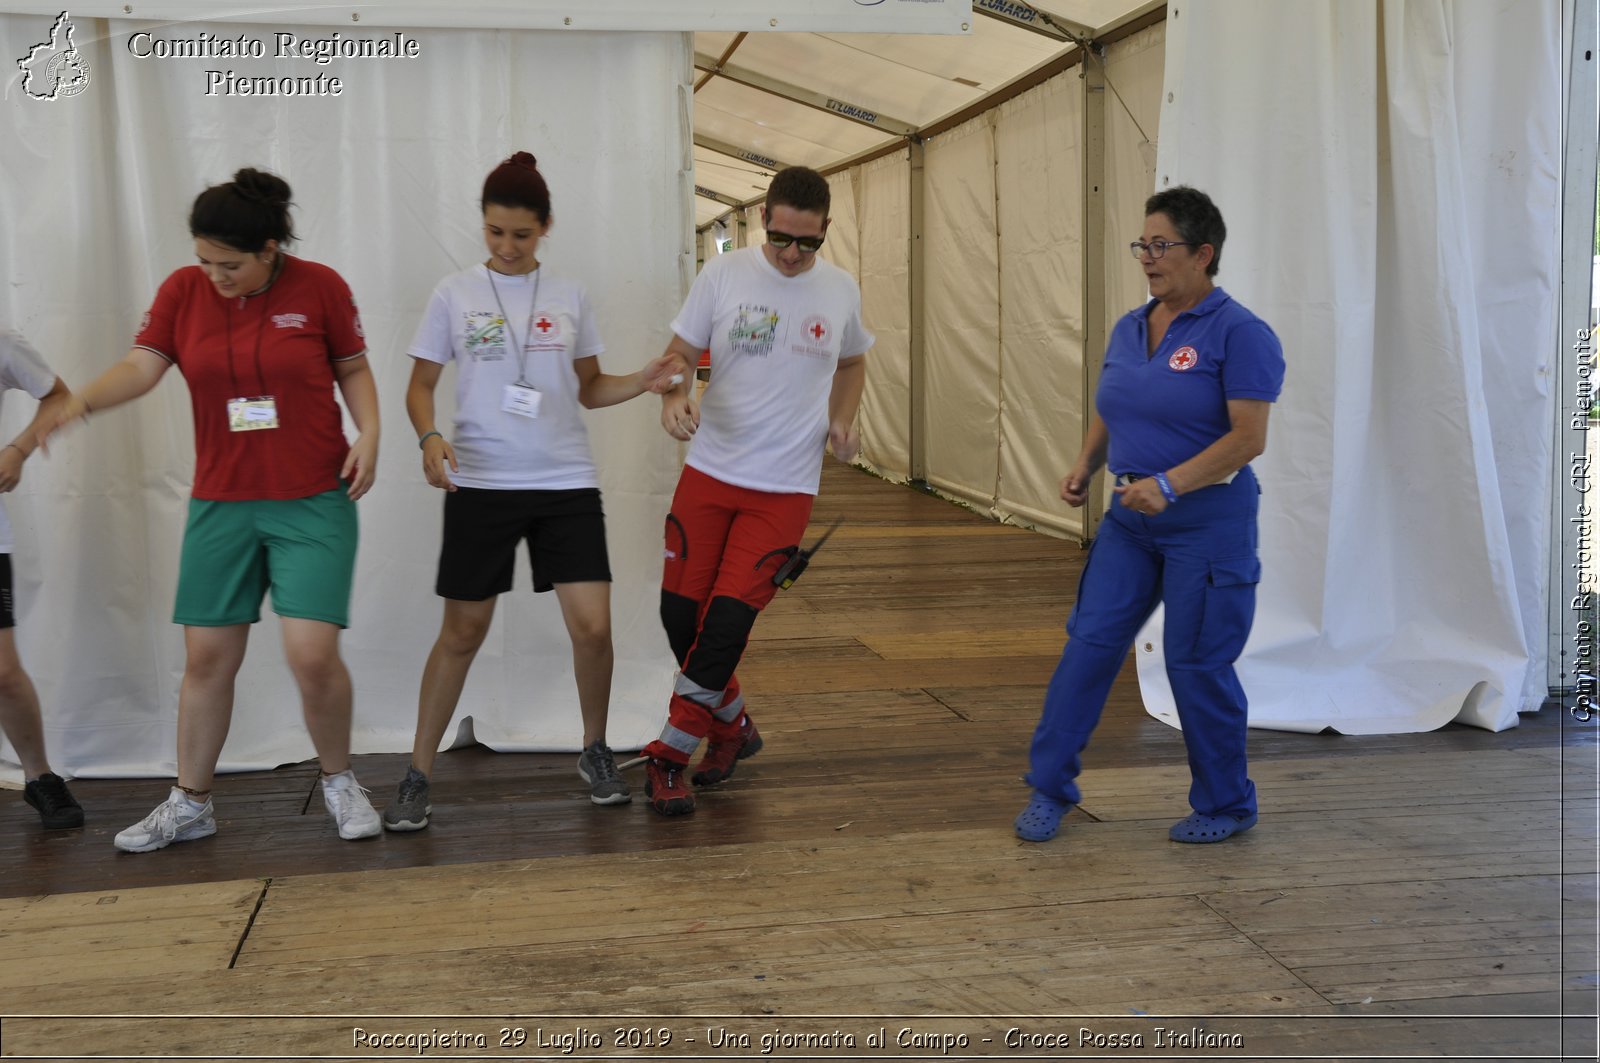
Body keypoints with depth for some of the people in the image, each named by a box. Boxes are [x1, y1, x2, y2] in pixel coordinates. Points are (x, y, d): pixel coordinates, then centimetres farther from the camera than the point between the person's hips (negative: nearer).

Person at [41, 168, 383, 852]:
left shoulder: (318, 287, -5)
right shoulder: (183, 291, 0)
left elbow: (353, 367, 6)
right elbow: (141, 366, -8)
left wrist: (368, 433, -10)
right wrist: (81, 400, -26)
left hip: (313, 501, -3)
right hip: (221, 504, 3)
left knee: (312, 654, -11)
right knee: (207, 658, 8)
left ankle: (338, 782, 15)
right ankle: (189, 803, 25)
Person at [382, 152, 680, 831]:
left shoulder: (569, 297, 7)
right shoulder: (455, 293, 2)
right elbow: (420, 386, 6)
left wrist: (643, 383, -4)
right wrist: (430, 437, -15)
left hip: (566, 482, 2)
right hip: (480, 485, -1)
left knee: (593, 627, -5)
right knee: (463, 632, 3)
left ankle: (595, 754, 20)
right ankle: (417, 779, 17)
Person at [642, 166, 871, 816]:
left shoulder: (841, 291, 4)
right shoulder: (723, 275, -2)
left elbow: (852, 362, 22)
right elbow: (679, 354, 1)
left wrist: (842, 419, 5)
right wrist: (673, 396, -21)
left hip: (786, 487, -1)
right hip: (709, 472, 1)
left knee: (728, 620, -9)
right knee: (680, 610, 1)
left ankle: (669, 757, 7)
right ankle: (732, 725, 27)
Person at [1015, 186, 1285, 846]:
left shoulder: (1238, 333, -12)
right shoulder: (1128, 329, 10)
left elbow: (1248, 436, -18)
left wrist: (1170, 484, -25)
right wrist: (1085, 467, 1)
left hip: (1208, 519, -6)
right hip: (1130, 517, 6)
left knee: (1198, 666, 2)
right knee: (1090, 643, 2)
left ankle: (1227, 806, 21)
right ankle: (1049, 787, 12)